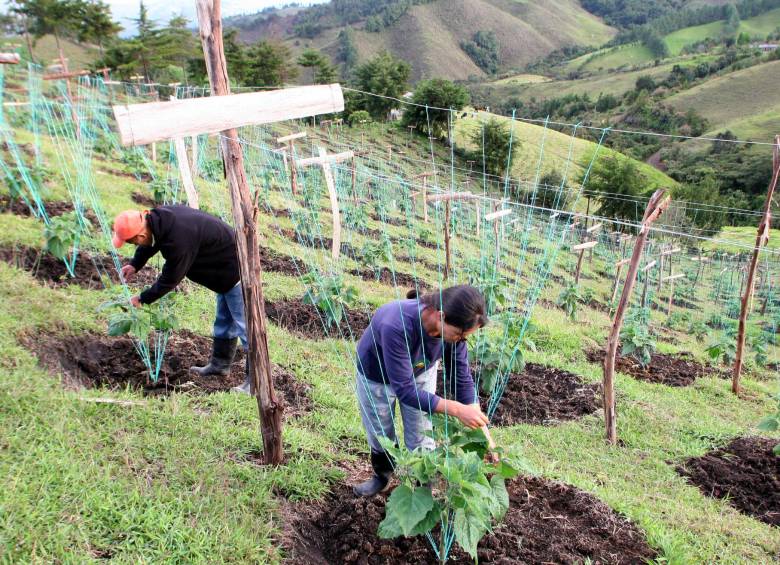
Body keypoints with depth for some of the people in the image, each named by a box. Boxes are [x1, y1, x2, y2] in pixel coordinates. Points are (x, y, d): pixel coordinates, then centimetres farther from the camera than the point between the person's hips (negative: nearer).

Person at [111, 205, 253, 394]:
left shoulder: (178, 241, -34)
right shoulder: (158, 217, -7)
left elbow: (169, 280, -20)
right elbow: (150, 243, 18)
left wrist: (142, 299, -6)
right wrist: (135, 265, 8)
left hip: (235, 270, -10)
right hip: (225, 267, 10)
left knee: (243, 324, -7)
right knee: (224, 320, 21)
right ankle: (220, 364, 36)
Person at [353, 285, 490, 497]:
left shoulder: (453, 327, -30)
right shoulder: (396, 326, -47)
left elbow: (462, 379, -18)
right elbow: (404, 389, -40)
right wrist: (456, 409, -44)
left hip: (421, 373, 3)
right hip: (377, 377, -3)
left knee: (421, 441, 8)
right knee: (380, 436, 18)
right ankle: (381, 477, 48)